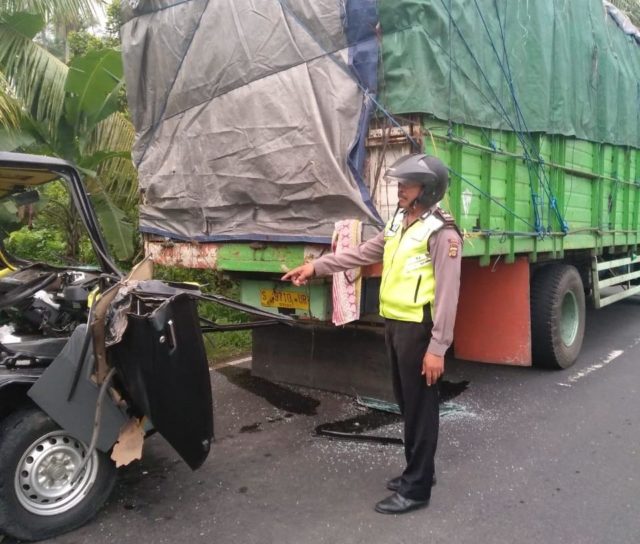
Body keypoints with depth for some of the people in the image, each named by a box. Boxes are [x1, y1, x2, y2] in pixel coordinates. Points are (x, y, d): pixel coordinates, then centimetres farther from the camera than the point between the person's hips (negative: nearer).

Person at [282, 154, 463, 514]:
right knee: (406, 402, 18)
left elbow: (447, 296, -18)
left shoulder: (441, 233, -15)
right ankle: (417, 471, 35)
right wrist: (316, 267, 14)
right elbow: (362, 254, 18)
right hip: (394, 324, 9)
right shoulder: (399, 224, 13)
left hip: (418, 329, -9)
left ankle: (416, 489, 15)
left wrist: (437, 348, -20)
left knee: (421, 407, 3)